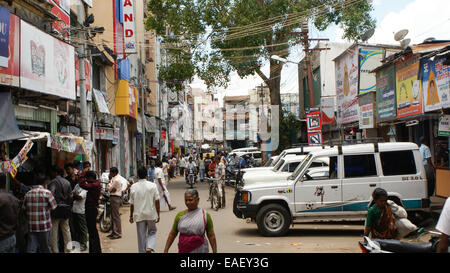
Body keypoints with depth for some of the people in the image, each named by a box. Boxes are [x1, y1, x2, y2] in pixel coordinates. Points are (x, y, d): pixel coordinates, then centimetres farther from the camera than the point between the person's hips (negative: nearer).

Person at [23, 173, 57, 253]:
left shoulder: (28, 194, 4)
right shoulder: (46, 192, -9)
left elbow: (24, 208, 7)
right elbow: (53, 207, -8)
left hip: (31, 226, 3)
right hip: (44, 225, -3)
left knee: (31, 249, 2)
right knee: (45, 248, 11)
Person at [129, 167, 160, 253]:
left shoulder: (133, 187, -5)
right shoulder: (152, 186, -7)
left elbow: (131, 203, -1)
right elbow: (157, 201, -7)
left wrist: (131, 216, 10)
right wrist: (158, 215, 0)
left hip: (139, 215, 1)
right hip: (151, 214, 0)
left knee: (141, 236, 10)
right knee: (152, 232, 15)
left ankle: (142, 251, 14)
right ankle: (150, 247, -7)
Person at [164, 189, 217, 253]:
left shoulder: (205, 215, -3)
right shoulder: (180, 215, 3)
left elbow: (211, 236, 0)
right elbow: (172, 234, 9)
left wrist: (215, 252, -1)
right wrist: (166, 250, 6)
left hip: (200, 250, -2)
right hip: (183, 251, 2)